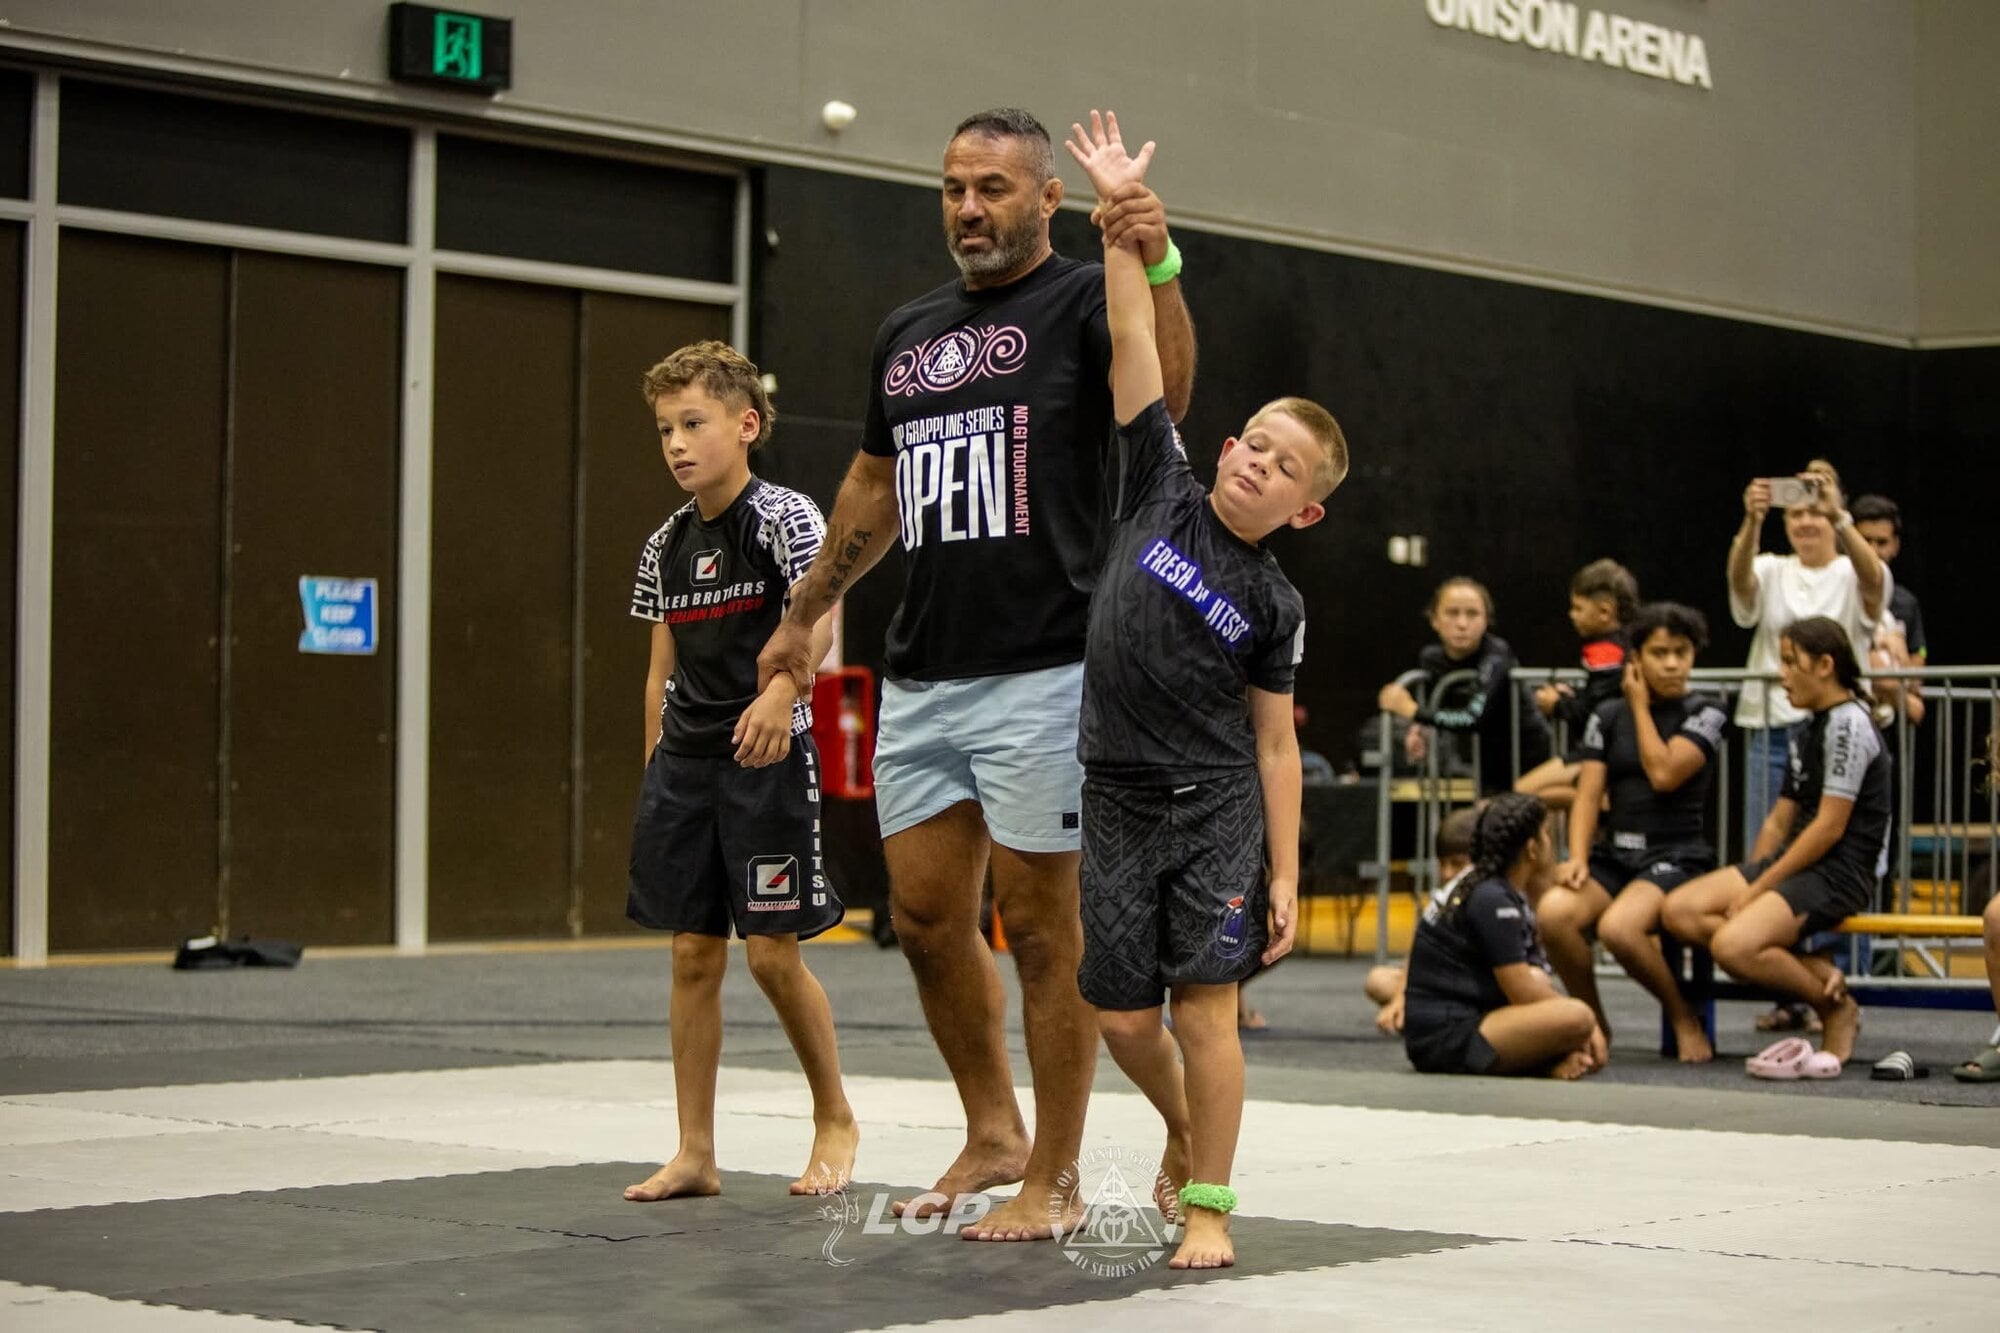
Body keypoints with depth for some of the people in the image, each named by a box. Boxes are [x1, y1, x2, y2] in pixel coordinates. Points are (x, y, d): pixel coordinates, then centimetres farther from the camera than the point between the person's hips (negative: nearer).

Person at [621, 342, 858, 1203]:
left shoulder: (783, 515, -8)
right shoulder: (665, 545, 11)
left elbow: (820, 614, -24)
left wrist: (781, 689, -41)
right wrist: (656, 770, 13)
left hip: (766, 754, -6)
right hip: (685, 760, 6)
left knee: (771, 953, -5)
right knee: (693, 954, 6)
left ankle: (835, 1118, 16)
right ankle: (694, 1152, 11)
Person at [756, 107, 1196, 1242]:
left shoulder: (1083, 303, -4)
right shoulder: (908, 332, 16)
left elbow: (1163, 398, -25)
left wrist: (1157, 268, -41)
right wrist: (805, 616, 32)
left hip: (1042, 676, -7)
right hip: (920, 676, 7)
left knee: (1042, 927, 0)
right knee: (927, 918, 11)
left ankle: (1054, 1179, 10)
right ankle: (994, 1135, 28)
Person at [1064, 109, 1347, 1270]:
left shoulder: (1275, 605, -1)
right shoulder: (1161, 491, 2)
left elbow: (1276, 743, 1)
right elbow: (1135, 344, -2)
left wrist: (1286, 877, -5)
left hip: (1217, 808, -2)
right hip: (1117, 801, 2)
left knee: (1205, 1002, -9)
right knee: (1123, 1017, 4)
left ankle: (1209, 1203, 2)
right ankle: (1185, 1133, 33)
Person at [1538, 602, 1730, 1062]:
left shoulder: (1704, 713, 1)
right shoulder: (1608, 717, 11)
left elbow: (1664, 773, -14)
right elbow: (1588, 795, 4)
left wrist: (1640, 705, -2)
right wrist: (1578, 857, -13)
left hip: (1678, 855, -4)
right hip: (1615, 852, 4)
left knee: (1618, 926, -35)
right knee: (1553, 912, -29)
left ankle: (1685, 1019, -7)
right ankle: (1593, 1021, -5)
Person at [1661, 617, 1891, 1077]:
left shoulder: (1848, 723, -11)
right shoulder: (1808, 731, 19)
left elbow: (1829, 827, -16)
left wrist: (1759, 889, -14)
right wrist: (1746, 883, 6)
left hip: (1841, 873, -10)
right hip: (1797, 863, 10)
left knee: (1732, 945, -30)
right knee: (1679, 911, -10)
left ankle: (1836, 1008, -5)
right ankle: (1817, 974, -9)